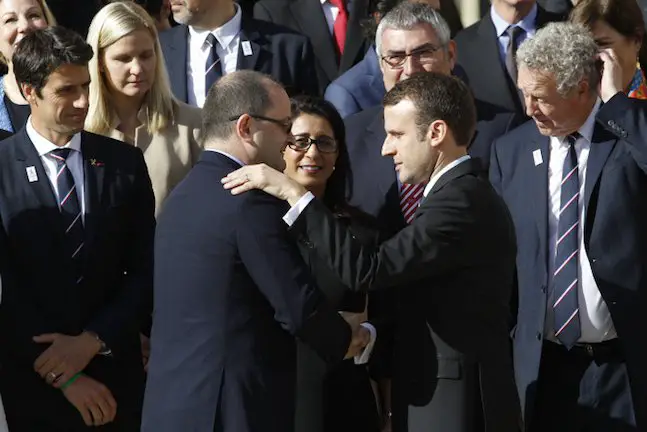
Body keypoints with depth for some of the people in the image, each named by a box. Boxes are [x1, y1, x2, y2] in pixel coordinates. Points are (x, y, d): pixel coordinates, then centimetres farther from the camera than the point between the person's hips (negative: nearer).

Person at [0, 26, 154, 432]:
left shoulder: (125, 162, 3)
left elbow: (146, 269, 3)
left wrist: (92, 340, -10)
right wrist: (62, 376, -12)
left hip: (117, 373, 2)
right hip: (34, 382, -2)